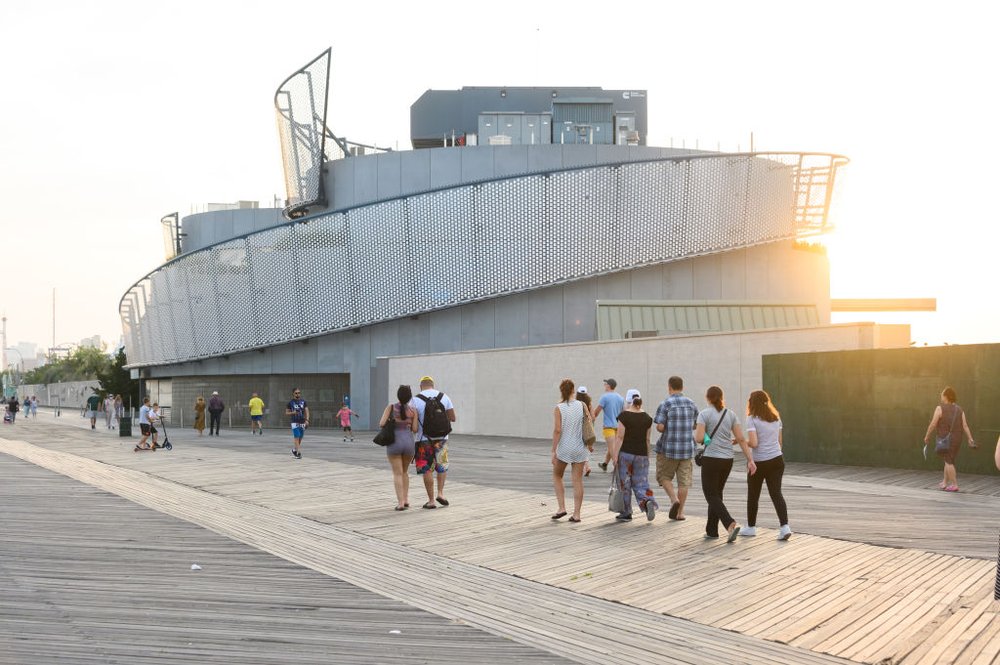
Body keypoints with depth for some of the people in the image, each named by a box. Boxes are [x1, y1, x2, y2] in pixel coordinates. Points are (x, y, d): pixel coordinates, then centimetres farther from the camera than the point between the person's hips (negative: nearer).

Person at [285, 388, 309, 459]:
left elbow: (306, 411, 2)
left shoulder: (303, 402, 6)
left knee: (300, 438, 10)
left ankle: (294, 450, 30)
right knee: (296, 437, -12)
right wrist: (293, 413, -15)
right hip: (295, 422, -3)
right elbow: (286, 413, 4)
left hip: (302, 422, 3)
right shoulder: (290, 403, -1)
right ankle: (299, 452, -11)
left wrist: (307, 420, -12)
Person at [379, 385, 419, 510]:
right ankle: (406, 499, 13)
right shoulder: (413, 410, 2)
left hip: (394, 443, -2)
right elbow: (415, 430, 0)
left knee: (397, 474, 1)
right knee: (405, 472, 21)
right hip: (409, 442, 2)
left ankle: (400, 503, -10)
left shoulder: (390, 407, -1)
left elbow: (382, 424, -8)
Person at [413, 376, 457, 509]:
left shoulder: (416, 400, -6)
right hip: (441, 438, 2)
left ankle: (431, 500, 6)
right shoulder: (444, 397, 2)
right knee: (442, 466, 21)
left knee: (427, 470, 6)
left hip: (424, 439, -2)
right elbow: (453, 418, 1)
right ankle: (440, 493, 7)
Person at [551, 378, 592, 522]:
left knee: (557, 475, 19)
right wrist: (590, 444, 14)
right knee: (578, 480, 9)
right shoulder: (582, 405, -3)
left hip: (564, 448, -2)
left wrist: (553, 451, -11)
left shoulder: (559, 408, -11)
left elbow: (557, 430, -15)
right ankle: (576, 513, 8)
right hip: (580, 448, 3)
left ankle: (562, 508, 9)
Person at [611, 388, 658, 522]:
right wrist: (647, 456, 18)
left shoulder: (624, 416, -9)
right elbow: (647, 439, 10)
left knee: (624, 484, 6)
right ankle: (648, 501, -16)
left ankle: (626, 513, 13)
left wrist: (615, 456, -8)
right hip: (641, 454, 4)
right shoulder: (647, 417, 5)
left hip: (625, 453, -4)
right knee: (640, 483, 11)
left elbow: (620, 437, -11)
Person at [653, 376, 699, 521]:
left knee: (664, 476, 13)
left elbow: (660, 427, -15)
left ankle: (674, 499, -8)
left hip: (669, 447, -3)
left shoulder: (665, 404, -11)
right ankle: (680, 512, 10)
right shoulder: (691, 404, 4)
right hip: (687, 447, 4)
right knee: (684, 480, 7)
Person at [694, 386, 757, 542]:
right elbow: (741, 439, 1)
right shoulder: (731, 414, 6)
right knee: (716, 494, 19)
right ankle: (711, 530, 22)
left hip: (711, 459, -5)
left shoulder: (704, 414, -7)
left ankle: (731, 525, -21)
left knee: (711, 496, 0)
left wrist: (695, 432, 8)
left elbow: (699, 438, -15)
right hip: (727, 459, 6)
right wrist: (750, 460, 2)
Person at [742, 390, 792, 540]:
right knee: (776, 493, 3)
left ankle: (751, 527, 25)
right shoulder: (776, 418, 8)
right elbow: (779, 441, 14)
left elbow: (753, 443, -17)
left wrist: (743, 441, 0)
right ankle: (784, 526, -13)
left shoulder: (752, 419, -11)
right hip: (777, 460, 5)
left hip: (759, 462, -5)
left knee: (753, 494, 12)